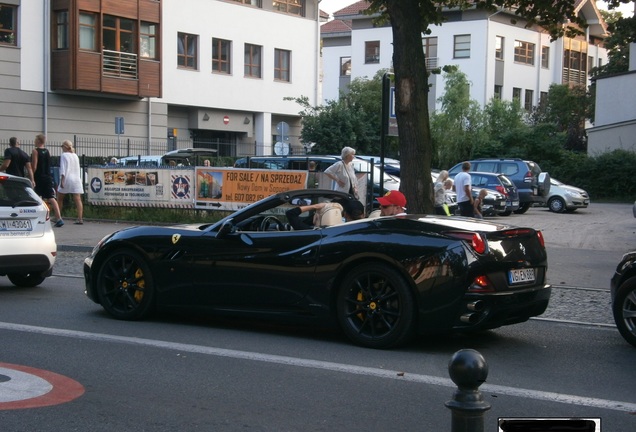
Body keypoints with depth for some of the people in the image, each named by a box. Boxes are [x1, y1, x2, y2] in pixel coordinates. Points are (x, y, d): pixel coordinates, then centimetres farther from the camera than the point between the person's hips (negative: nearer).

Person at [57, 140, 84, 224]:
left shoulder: (64, 155, -3)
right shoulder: (75, 156, 15)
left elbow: (63, 168, -11)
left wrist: (62, 180, -15)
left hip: (67, 179, -5)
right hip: (76, 179, 5)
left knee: (60, 198, 11)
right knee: (78, 199, -5)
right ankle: (80, 218, -14)